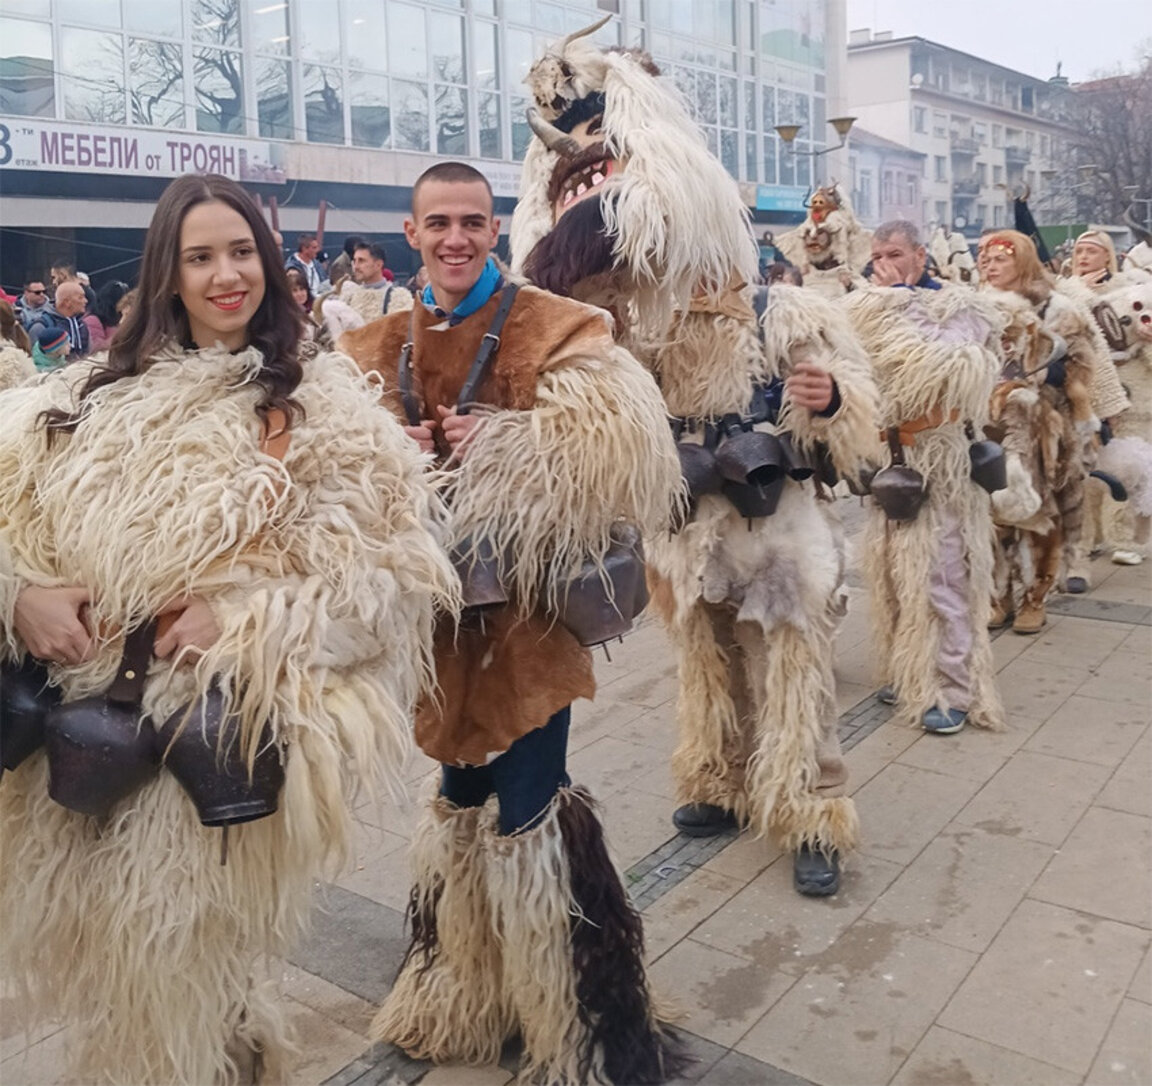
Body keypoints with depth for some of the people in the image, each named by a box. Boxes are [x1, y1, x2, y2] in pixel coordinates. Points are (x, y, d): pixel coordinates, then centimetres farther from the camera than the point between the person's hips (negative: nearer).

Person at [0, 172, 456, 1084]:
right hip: (79, 727, 5)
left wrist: (244, 618, -20)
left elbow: (396, 559, -11)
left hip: (215, 736, -4)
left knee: (177, 977, 12)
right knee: (92, 955, 20)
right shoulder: (96, 393, 9)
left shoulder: (323, 402, -4)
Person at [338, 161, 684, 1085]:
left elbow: (612, 449, -22)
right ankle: (465, 995, 40)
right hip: (438, 604, 5)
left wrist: (491, 447, -21)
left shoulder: (556, 331, -7)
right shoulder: (382, 347, 10)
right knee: (463, 799, 19)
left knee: (528, 816, -2)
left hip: (527, 603, -5)